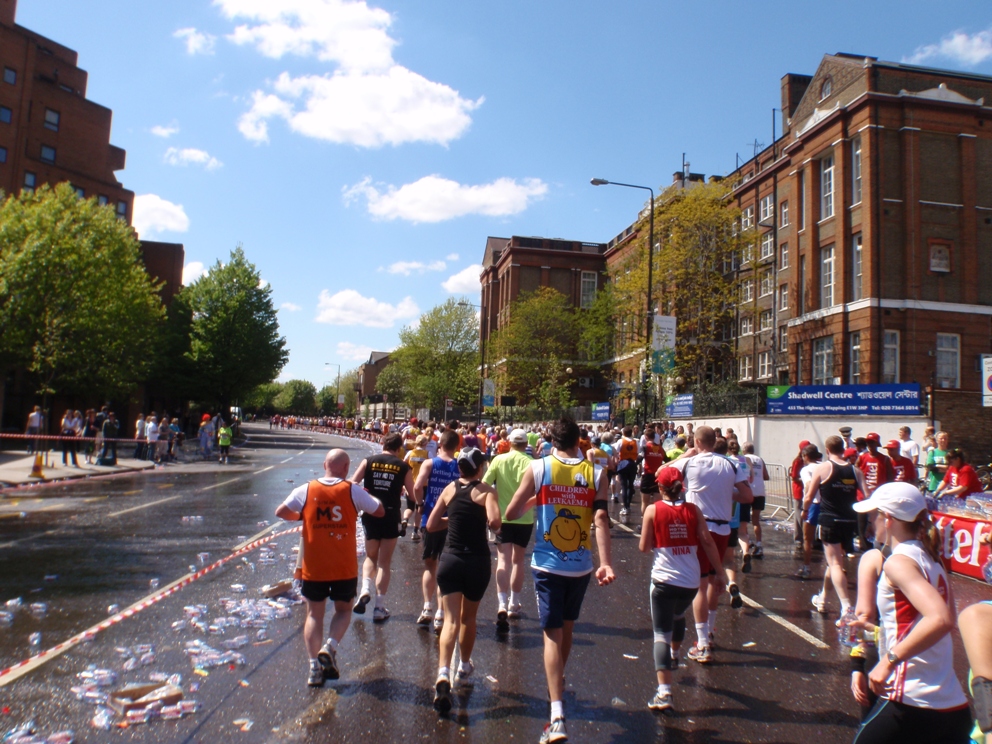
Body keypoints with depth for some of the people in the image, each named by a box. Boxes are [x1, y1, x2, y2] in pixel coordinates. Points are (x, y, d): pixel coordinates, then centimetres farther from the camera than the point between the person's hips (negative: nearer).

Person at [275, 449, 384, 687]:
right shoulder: (353, 491, -7)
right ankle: (330, 647, -3)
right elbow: (380, 511, -1)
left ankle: (315, 666, 8)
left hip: (313, 567, 1)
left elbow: (281, 512, -4)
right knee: (343, 610, 19)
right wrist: (366, 496, 16)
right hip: (345, 567, -1)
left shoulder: (306, 490, -4)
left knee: (314, 614, 14)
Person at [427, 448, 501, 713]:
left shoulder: (450, 489, 4)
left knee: (451, 620, -2)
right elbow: (494, 522, -23)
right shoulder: (486, 490, -7)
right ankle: (465, 668, 37)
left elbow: (431, 525, 8)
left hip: (450, 559, 1)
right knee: (468, 617, 19)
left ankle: (443, 674, -23)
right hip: (478, 561, -1)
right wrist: (492, 524, -1)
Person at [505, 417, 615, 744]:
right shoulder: (595, 473, -1)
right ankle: (558, 683, 45)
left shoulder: (538, 468, -6)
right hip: (580, 565, 3)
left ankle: (557, 717, -9)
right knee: (567, 626, 23)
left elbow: (511, 513, -5)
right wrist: (605, 563, -18)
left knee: (552, 634, 1)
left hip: (548, 564, -3)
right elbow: (601, 518, -13)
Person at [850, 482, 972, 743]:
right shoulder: (931, 559, 10)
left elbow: (941, 619, -29)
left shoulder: (899, 562, -15)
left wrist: (890, 659, -26)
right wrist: (882, 628, 23)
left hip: (911, 704, -8)